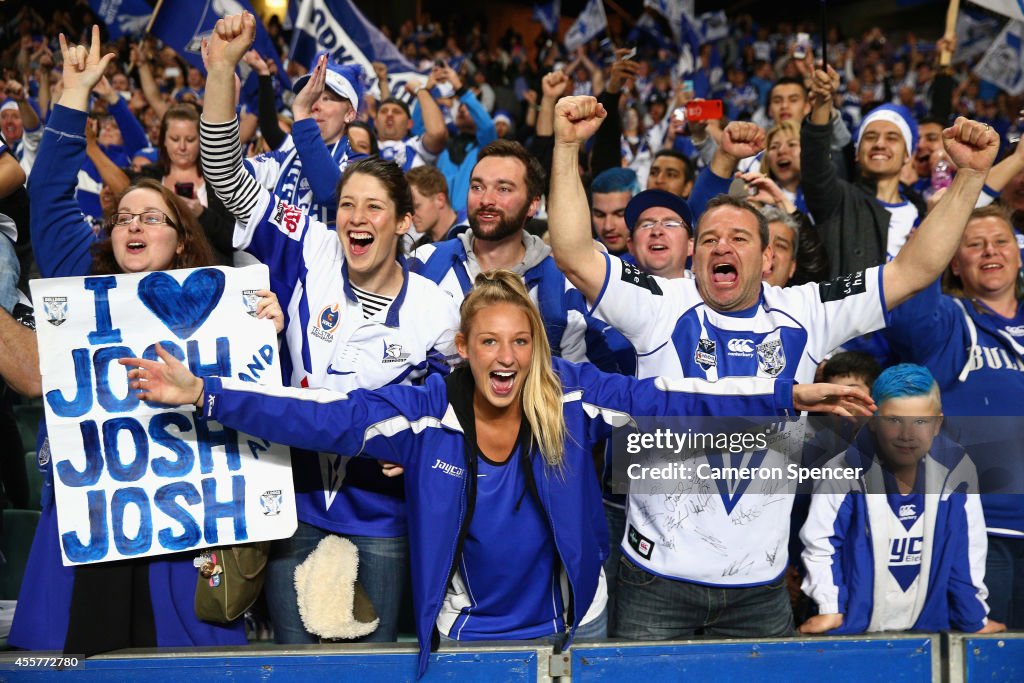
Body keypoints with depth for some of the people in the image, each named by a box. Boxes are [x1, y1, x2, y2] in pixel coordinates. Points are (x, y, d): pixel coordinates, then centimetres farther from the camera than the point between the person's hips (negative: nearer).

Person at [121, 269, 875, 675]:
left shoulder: (571, 396, -13)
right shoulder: (425, 412, -15)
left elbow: (670, 399, -15)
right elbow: (319, 415, -19)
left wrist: (790, 394, -21)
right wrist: (202, 392, -27)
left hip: (571, 622, 1)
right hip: (465, 630, 0)